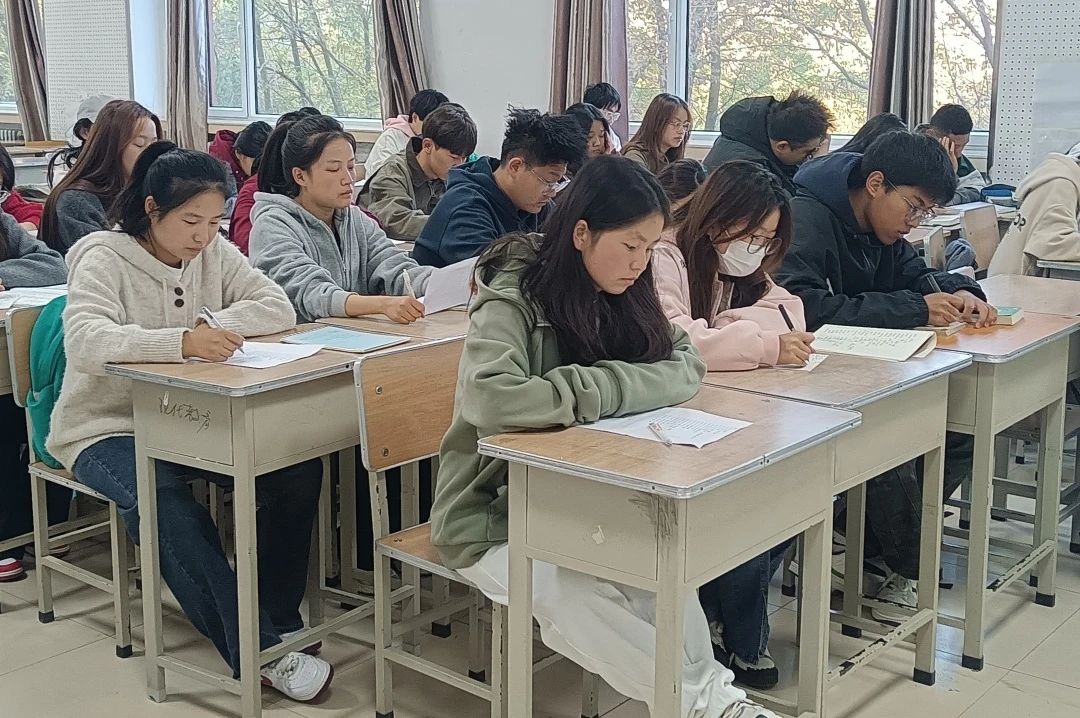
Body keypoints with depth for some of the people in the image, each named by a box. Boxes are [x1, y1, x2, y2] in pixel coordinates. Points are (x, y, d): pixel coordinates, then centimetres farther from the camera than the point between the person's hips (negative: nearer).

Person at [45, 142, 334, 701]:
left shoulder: (213, 251, 3)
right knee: (165, 505, -35)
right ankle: (257, 651, -27)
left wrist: (211, 326, -23)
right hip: (108, 428, -5)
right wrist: (183, 341, -47)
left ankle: (278, 617, -3)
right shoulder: (104, 258, -14)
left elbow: (278, 308, -6)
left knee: (297, 465, -18)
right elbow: (85, 342, -33)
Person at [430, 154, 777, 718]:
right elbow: (491, 399, -36)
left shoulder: (620, 296, 2)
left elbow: (686, 369, -4)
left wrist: (596, 383, -22)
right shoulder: (512, 298, -19)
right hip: (495, 515, -5)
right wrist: (601, 393, -25)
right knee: (576, 596, -32)